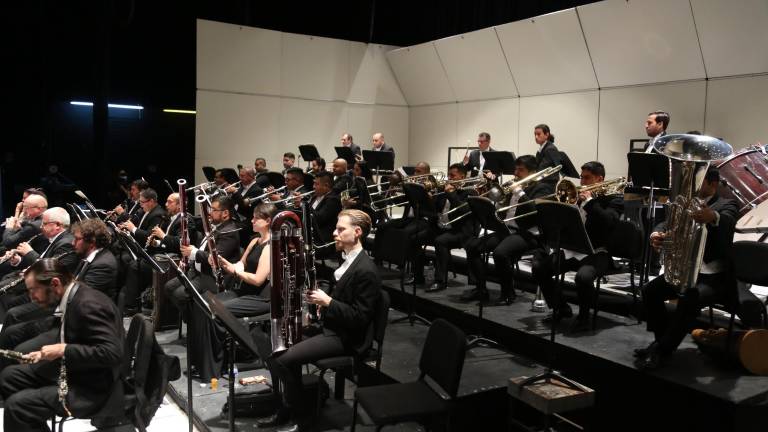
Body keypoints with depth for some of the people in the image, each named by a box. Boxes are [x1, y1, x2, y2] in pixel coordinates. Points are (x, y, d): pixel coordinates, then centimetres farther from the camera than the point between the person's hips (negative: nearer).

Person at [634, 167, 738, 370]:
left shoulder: (727, 205, -6)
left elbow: (727, 221, -30)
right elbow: (667, 223, 0)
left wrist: (713, 217, -57)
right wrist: (657, 234, -26)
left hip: (716, 277, -6)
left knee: (689, 300, -32)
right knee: (649, 291, -11)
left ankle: (662, 351, -22)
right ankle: (662, 340, 3)